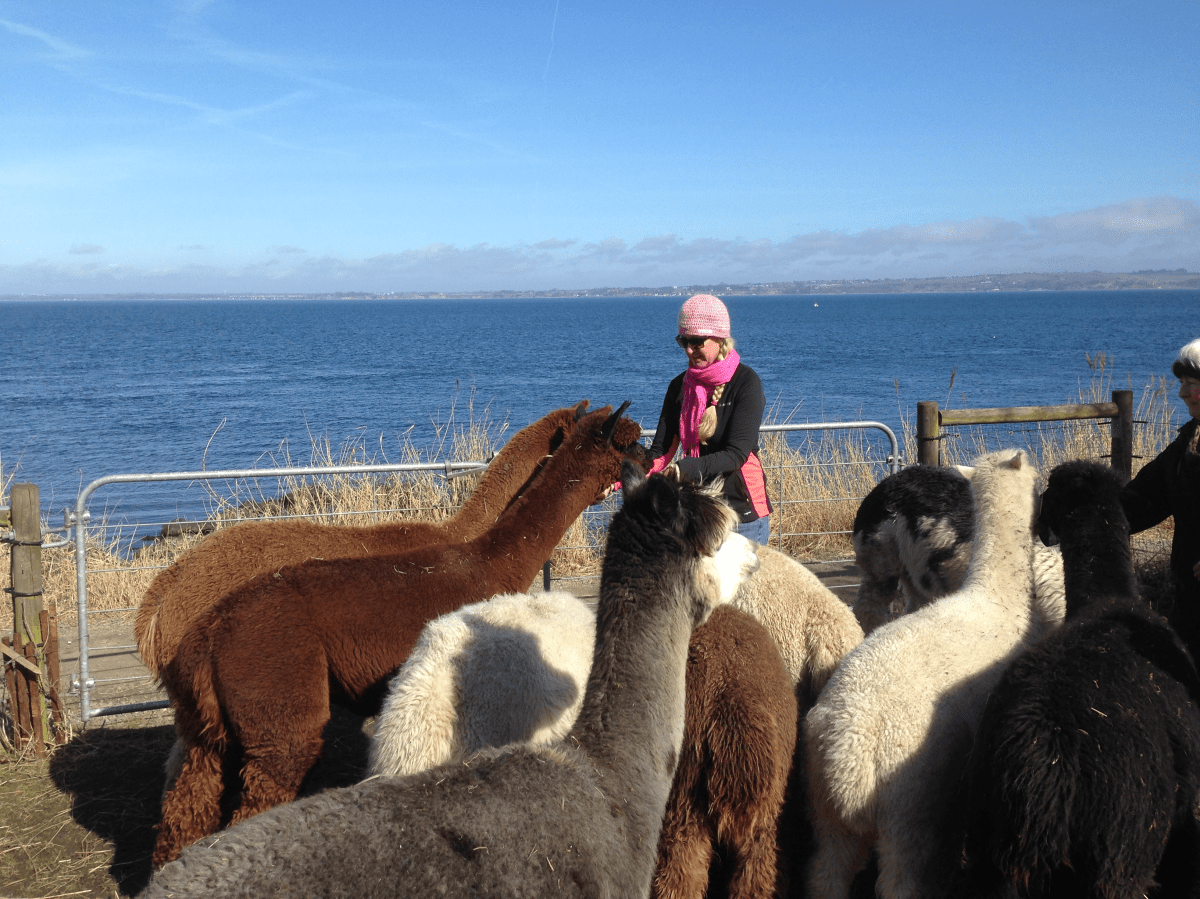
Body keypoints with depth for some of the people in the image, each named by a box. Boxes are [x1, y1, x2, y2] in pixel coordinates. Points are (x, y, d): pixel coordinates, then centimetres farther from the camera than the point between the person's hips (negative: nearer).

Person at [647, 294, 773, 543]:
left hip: (741, 510, -5)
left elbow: (737, 453, -18)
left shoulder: (745, 382, -9)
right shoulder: (680, 386, 7)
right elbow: (661, 451, 1)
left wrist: (690, 467, -34)